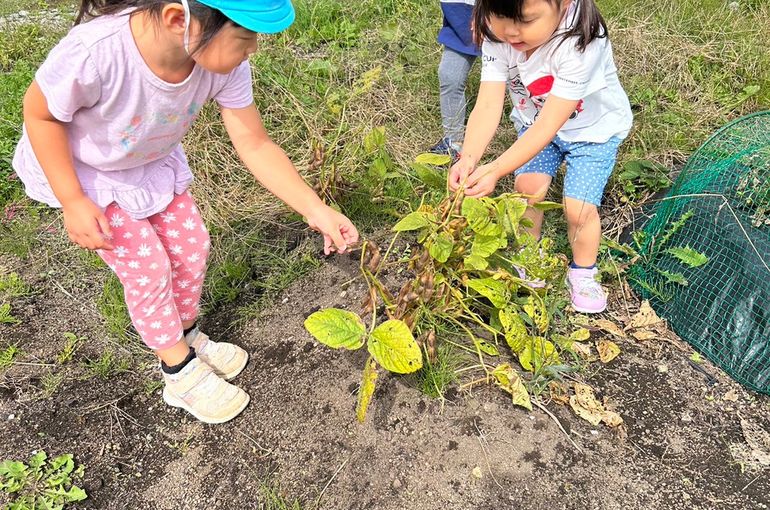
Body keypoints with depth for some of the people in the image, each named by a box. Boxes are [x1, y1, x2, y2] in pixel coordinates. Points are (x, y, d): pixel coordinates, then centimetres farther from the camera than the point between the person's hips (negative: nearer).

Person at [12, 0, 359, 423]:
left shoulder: (224, 62, -29)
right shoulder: (93, 52, -43)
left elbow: (255, 146, -20)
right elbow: (38, 112, -23)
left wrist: (315, 210, -24)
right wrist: (72, 202, -23)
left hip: (152, 162, 5)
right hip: (80, 170, -4)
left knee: (191, 246, 5)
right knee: (148, 267, -5)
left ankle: (188, 339, 33)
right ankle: (182, 374, 17)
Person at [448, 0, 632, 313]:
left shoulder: (580, 44, -39)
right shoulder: (497, 37, -25)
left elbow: (548, 126, -41)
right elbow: (488, 106, -31)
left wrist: (496, 170, -48)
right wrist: (469, 158, -47)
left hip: (593, 128, -4)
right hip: (536, 122, 4)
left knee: (579, 207, -12)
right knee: (527, 187, -11)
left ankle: (582, 273, 17)